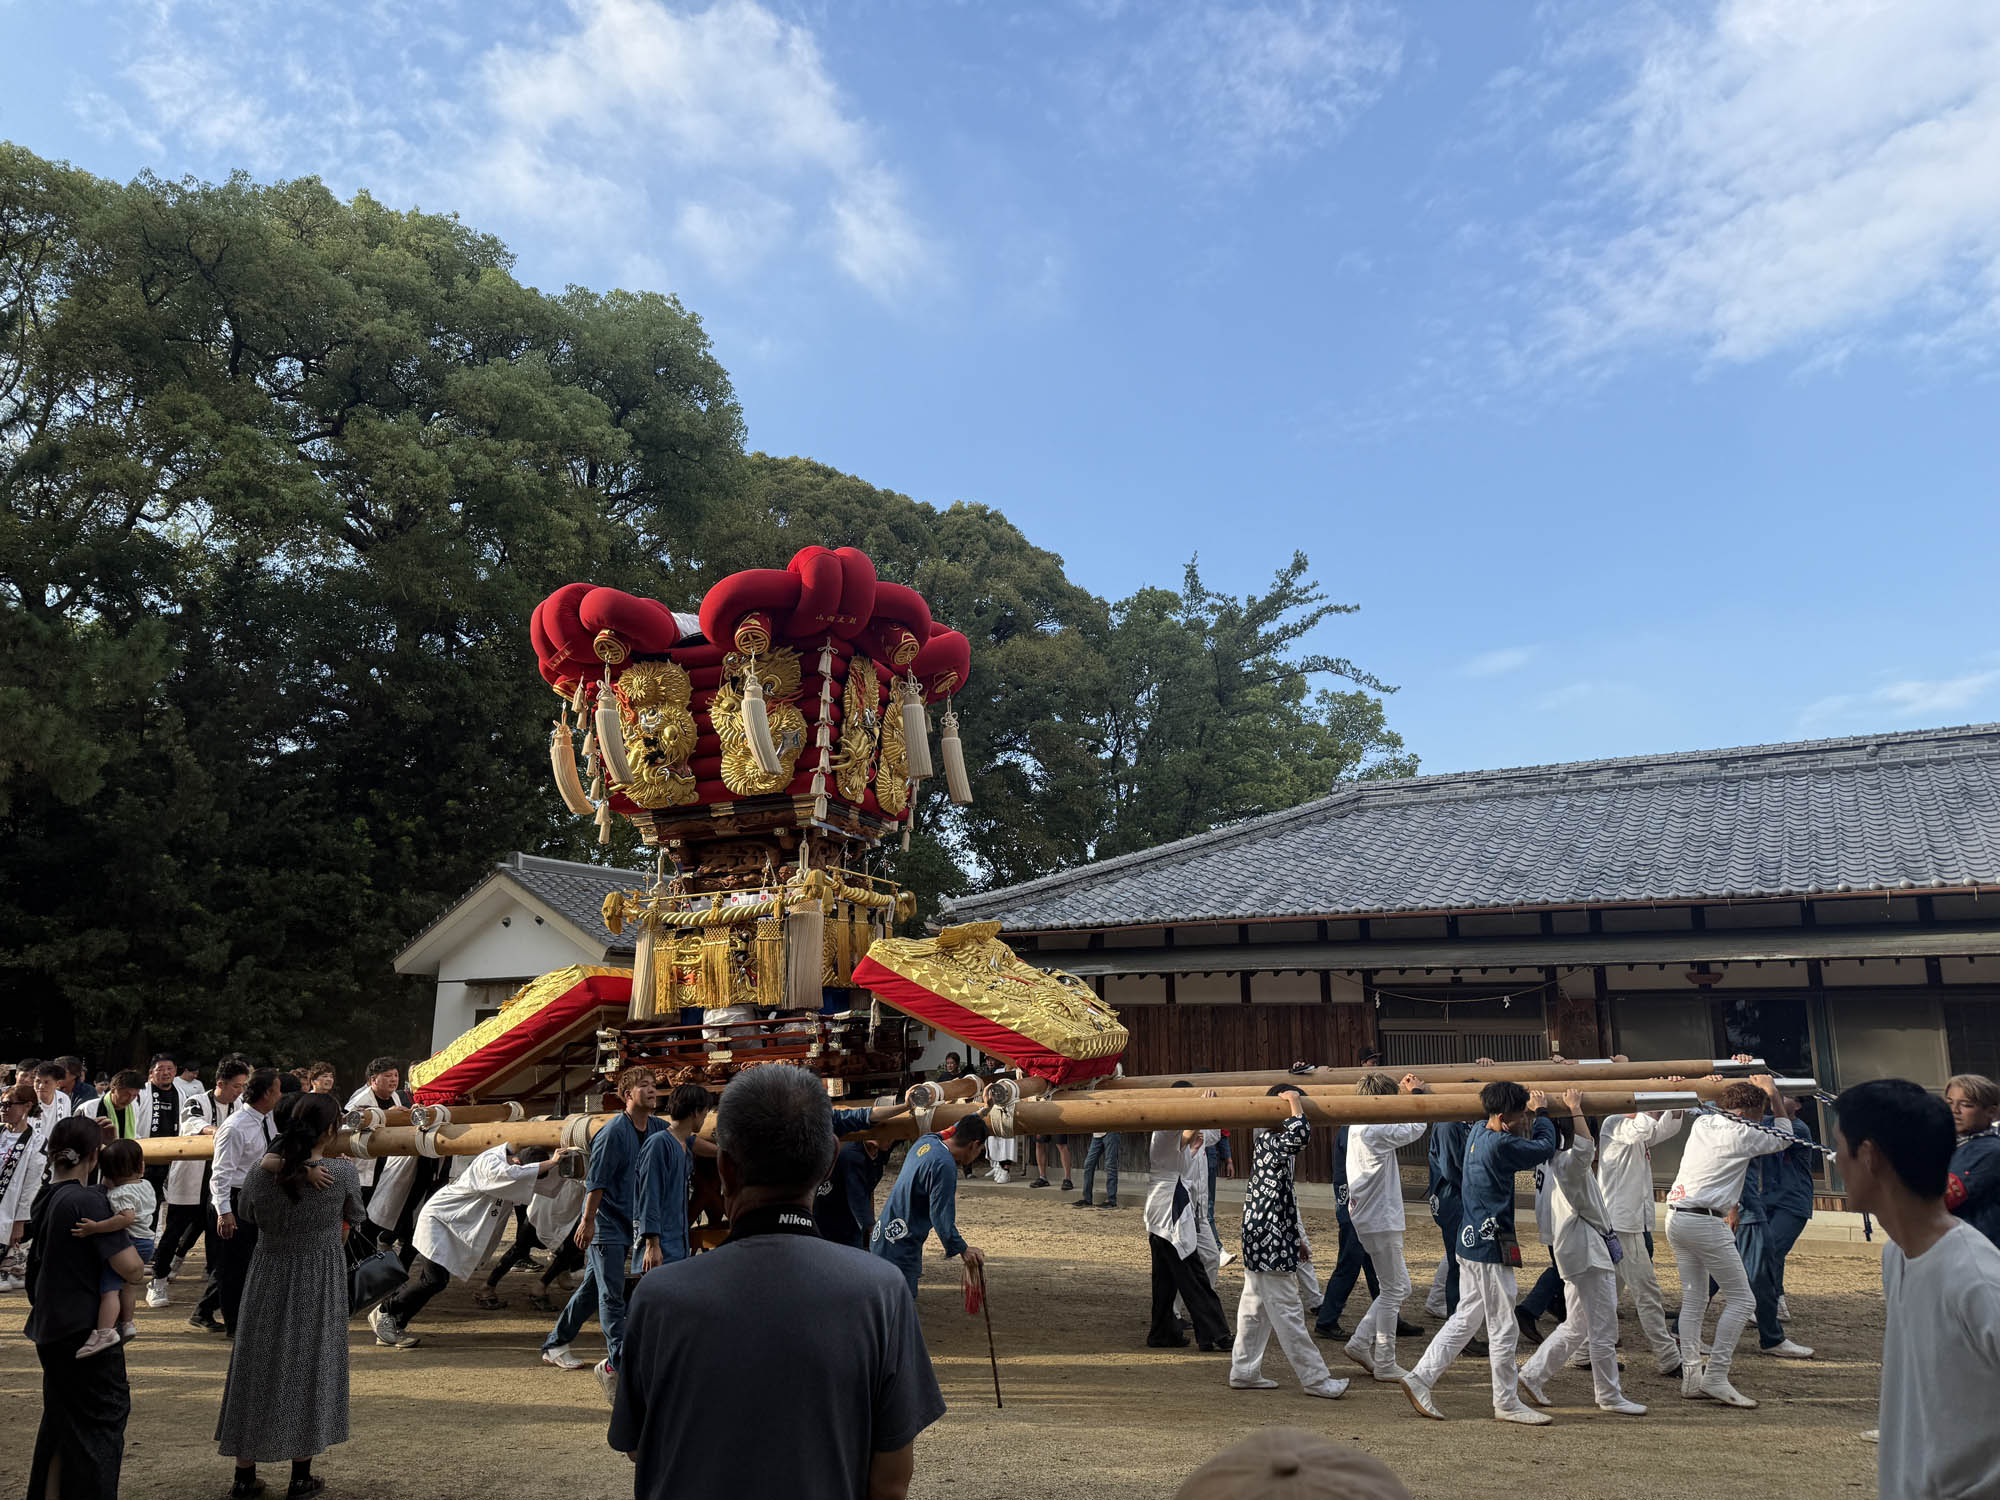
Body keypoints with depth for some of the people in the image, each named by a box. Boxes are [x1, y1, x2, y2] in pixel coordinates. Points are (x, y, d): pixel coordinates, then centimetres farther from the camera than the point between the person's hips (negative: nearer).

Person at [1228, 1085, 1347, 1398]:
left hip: (1262, 1241, 11)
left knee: (1256, 1307, 15)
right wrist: (1294, 1101, -26)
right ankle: (1315, 1379, 2)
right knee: (1288, 1312, -3)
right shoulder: (1270, 1142, -18)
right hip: (1270, 1242, -11)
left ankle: (1244, 1372, 22)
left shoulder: (1269, 1140, 12)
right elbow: (1301, 1134, -37)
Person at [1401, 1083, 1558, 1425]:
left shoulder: (1479, 1131, 6)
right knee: (1503, 1327, 4)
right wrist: (1540, 1112, 6)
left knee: (1466, 1318, 16)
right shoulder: (1500, 1144, -21)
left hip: (1471, 1242, 9)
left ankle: (1420, 1378, 15)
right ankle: (1507, 1403, 17)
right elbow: (1546, 1147, -10)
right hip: (1491, 1246, -9)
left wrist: (1530, 1109, 12)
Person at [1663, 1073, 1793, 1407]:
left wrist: (1745, 1084, 39)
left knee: (1693, 1300, 13)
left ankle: (1690, 1377, 12)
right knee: (1741, 1299, 1)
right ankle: (1715, 1376, -4)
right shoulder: (1744, 1133, -7)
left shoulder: (1702, 1122, 12)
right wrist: (1773, 1094, 21)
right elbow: (1786, 1138, 12)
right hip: (1705, 1222, -8)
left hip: (1675, 1216, 8)